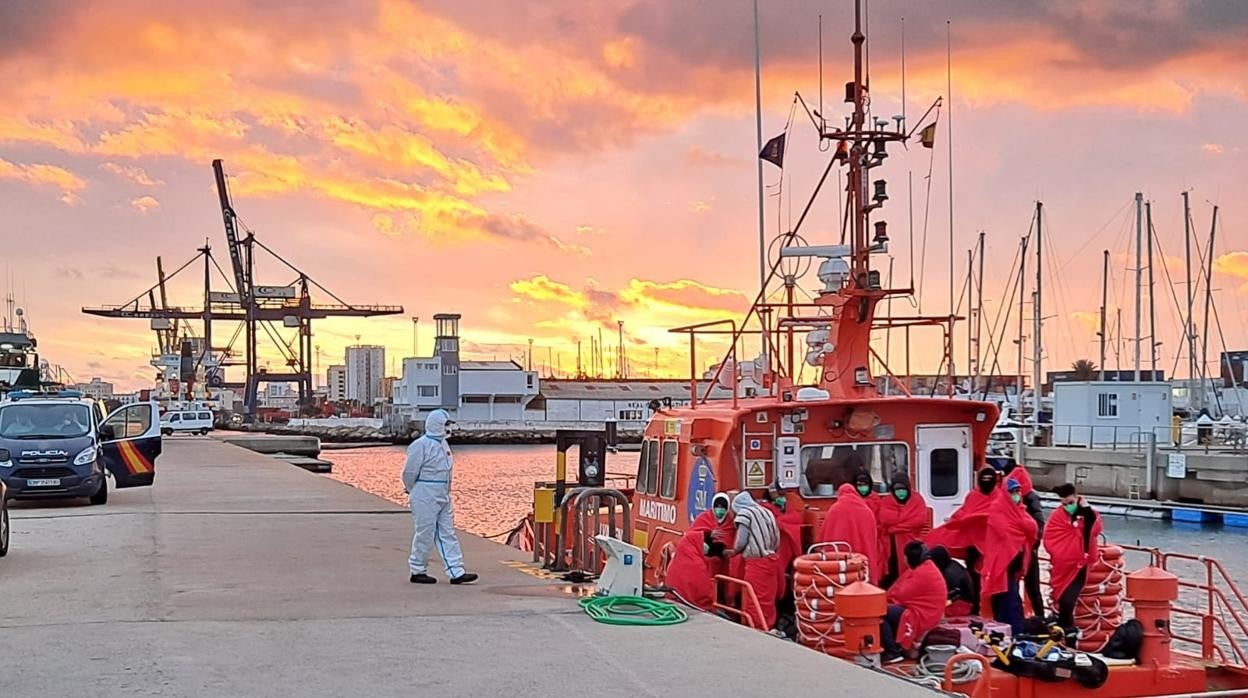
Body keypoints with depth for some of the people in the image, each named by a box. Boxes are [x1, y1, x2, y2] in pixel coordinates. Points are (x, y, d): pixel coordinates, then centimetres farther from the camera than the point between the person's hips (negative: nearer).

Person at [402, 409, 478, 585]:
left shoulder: (442, 443, 11)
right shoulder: (420, 445, -16)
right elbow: (410, 472, -12)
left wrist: (445, 492, 15)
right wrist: (413, 492, 1)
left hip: (442, 497, 8)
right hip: (425, 498, -8)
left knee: (447, 534, 6)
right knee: (425, 535, 0)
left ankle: (456, 572, 6)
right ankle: (417, 572, 14)